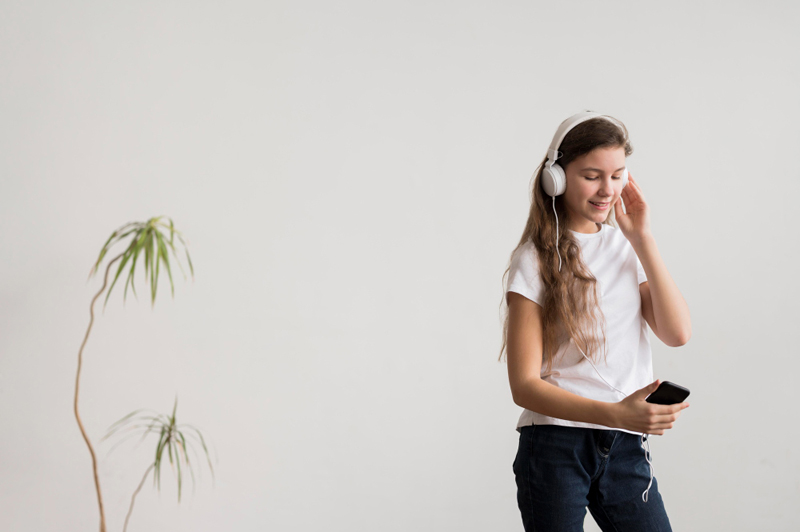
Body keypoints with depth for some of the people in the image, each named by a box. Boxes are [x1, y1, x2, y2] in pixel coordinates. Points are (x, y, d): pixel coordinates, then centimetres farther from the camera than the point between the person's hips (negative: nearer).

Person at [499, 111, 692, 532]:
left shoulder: (627, 246, 11)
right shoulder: (536, 260, -4)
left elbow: (677, 334, -2)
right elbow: (524, 385, -10)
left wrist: (642, 239, -4)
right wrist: (615, 413, -24)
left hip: (626, 449, 4)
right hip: (554, 447, -3)